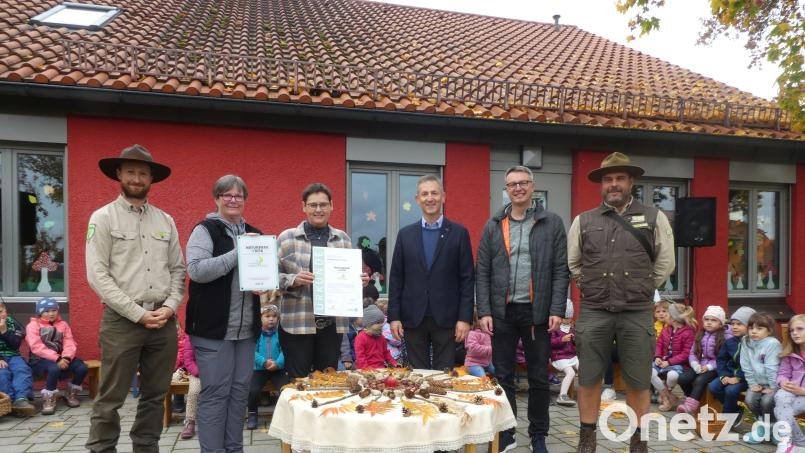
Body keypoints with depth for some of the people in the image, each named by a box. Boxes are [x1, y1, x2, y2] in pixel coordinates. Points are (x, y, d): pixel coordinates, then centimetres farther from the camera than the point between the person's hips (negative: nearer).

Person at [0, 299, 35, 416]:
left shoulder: (13, 323, 10)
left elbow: (15, 345, 0)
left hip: (12, 356, 1)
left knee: (23, 369, -30)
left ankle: (21, 399, -47)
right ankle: (11, 401, -42)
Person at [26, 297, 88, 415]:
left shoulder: (63, 324, 14)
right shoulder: (33, 325, 0)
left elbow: (70, 343, 4)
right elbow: (36, 347, -13)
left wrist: (66, 358, -19)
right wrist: (57, 359, -24)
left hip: (61, 359, 4)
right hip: (40, 360, -4)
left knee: (82, 368, -20)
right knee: (54, 368, -37)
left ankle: (71, 395, 6)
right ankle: (48, 400, -17)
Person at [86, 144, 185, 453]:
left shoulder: (165, 220, 11)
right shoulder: (104, 217, -1)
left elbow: (178, 269, 11)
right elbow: (97, 275, -8)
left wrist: (170, 306, -5)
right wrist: (138, 313, -12)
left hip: (164, 320, 4)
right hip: (122, 320, -4)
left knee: (155, 395, 12)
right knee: (111, 398, 1)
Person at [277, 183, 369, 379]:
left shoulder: (342, 238, 10)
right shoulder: (287, 238, 1)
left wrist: (361, 280, -4)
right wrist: (293, 280, -18)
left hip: (333, 322, 3)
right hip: (297, 322, -3)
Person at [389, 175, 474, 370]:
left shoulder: (459, 233, 1)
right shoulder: (405, 234, 7)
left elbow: (467, 278, -1)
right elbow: (396, 278, 6)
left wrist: (465, 318, -7)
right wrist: (394, 316, 0)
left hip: (446, 319, -1)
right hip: (413, 319, 2)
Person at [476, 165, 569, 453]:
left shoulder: (552, 223, 2)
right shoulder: (493, 226, 6)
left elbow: (561, 270, -1)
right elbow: (483, 272, 3)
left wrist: (557, 310, -9)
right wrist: (484, 311, -5)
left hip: (537, 312, -1)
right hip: (502, 312, 1)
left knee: (539, 378, 9)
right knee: (503, 376, 8)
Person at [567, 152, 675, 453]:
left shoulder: (654, 218, 4)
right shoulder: (583, 221, 6)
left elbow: (665, 262, 8)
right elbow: (572, 263, 15)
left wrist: (642, 289, 7)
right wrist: (591, 287, 10)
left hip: (637, 313, -1)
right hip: (593, 312, 1)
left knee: (638, 382, 7)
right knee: (588, 379, 7)